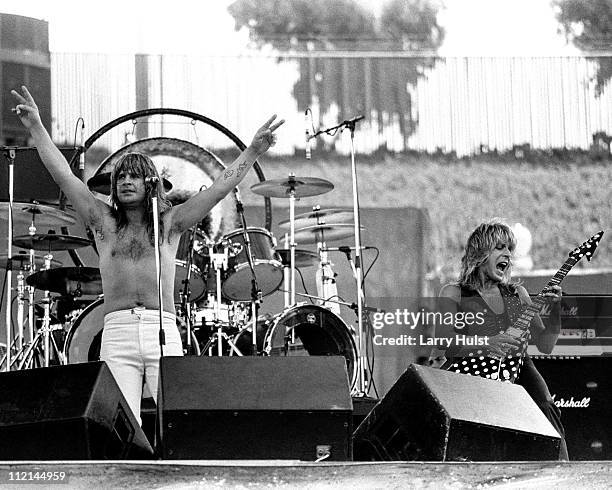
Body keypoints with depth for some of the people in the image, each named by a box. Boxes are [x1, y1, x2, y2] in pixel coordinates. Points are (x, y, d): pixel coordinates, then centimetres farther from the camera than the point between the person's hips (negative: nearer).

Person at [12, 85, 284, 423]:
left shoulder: (169, 222, 14)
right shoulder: (104, 222, 15)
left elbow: (219, 188, 8)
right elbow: (64, 176, 10)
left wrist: (254, 151, 0)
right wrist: (37, 129, 4)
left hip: (163, 332, 0)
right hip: (117, 331, 0)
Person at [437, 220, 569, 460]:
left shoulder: (517, 293, 20)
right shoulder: (453, 293, 8)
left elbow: (545, 345, 17)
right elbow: (443, 343, -7)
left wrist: (555, 309, 2)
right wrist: (486, 344, -22)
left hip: (518, 372, 4)